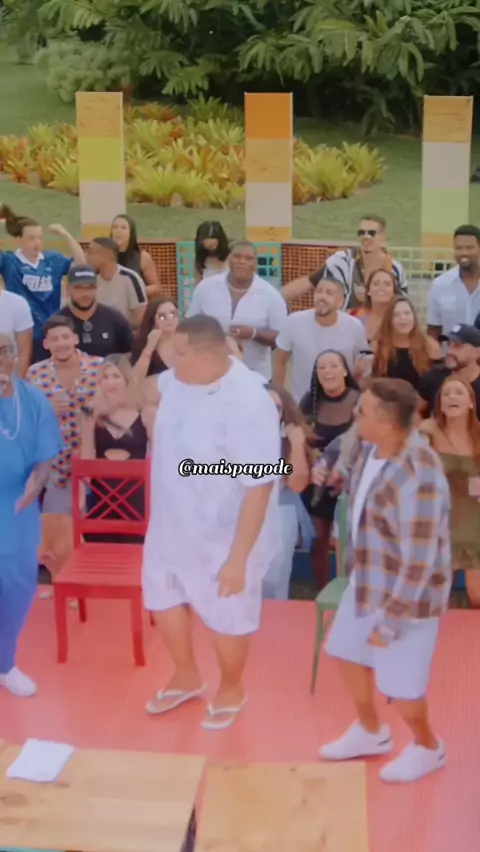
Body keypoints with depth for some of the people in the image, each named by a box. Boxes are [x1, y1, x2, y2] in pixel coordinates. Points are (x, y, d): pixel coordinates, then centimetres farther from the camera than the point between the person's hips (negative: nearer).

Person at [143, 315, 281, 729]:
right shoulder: (173, 381, -9)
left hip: (223, 535, -7)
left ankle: (231, 689, 44)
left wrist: (238, 557, -26)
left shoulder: (248, 404, -31)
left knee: (226, 615, 15)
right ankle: (187, 677, 50)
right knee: (163, 596, 24)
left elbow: (259, 487, -28)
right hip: (171, 523, 7)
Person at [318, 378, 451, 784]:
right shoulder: (375, 447, -7)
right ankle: (371, 732, 47)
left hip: (407, 593, -9)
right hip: (367, 579, 9)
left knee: (397, 684, 7)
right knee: (348, 653, 22)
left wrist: (389, 622, -20)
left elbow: (418, 564, -28)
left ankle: (427, 747, 38)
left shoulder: (418, 480, -34)